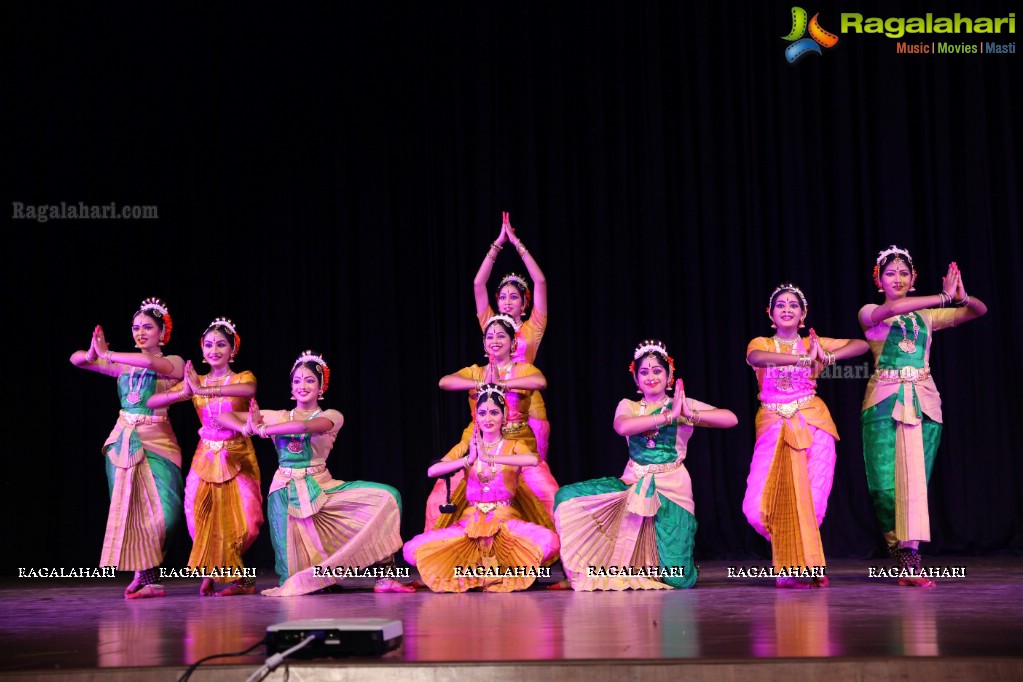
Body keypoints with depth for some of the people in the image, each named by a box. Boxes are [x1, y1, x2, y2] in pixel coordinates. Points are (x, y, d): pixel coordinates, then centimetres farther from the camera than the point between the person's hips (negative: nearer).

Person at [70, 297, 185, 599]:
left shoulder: (173, 363, 2)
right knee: (130, 507, 0)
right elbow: (76, 359, 12)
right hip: (124, 440, 4)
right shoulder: (124, 366, 13)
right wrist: (92, 354, -11)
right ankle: (147, 578, 8)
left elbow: (150, 362, -21)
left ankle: (144, 573, 4)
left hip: (157, 441, -3)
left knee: (162, 511, -13)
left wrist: (106, 355, -15)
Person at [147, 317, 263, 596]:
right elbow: (152, 401, -5)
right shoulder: (194, 381, 6)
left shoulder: (242, 378, -2)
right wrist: (185, 393, -24)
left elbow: (249, 389, -29)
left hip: (238, 459, -2)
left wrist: (203, 390, -37)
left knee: (244, 520, -11)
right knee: (202, 516, -11)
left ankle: (218, 570, 19)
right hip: (205, 458, 2)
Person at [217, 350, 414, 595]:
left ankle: (384, 576, -19)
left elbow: (305, 426, -21)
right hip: (286, 493, 1)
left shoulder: (331, 417, 3)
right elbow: (226, 416, 7)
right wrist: (247, 428, -14)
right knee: (294, 571, -6)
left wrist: (262, 429, -17)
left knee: (386, 498, -21)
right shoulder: (278, 417, 9)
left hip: (321, 489, -1)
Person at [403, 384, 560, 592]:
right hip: (470, 521, 2)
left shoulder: (514, 445, 6)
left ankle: (504, 571, -7)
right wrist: (468, 460, -15)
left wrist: (490, 458, -22)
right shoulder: (467, 447, 13)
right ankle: (473, 572, 0)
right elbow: (432, 471, -3)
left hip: (505, 519, -2)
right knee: (413, 550, -20)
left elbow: (533, 459, -19)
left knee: (549, 541, -33)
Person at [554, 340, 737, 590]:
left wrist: (689, 416, -20)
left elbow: (730, 419, -8)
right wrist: (669, 416, -20)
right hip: (633, 485, 3)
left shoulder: (684, 405, 4)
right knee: (567, 497, -14)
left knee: (678, 578, -15)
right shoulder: (628, 406, 9)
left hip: (671, 489, -3)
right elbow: (622, 427, -17)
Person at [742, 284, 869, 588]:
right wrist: (803, 359, -31)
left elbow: (861, 344, 3)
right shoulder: (761, 343, 5)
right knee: (761, 504, -10)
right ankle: (795, 566, 15)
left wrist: (828, 357, -15)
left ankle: (804, 566, 13)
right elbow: (756, 358, -21)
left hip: (812, 425, 1)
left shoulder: (813, 343, 9)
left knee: (810, 499, -6)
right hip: (774, 427, -1)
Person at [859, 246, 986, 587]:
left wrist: (962, 296, -11)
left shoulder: (926, 316, 15)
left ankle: (909, 561, -5)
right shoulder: (870, 314, 6)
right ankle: (907, 558, 11)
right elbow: (891, 308, -18)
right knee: (885, 483, -8)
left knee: (915, 478, -4)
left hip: (923, 401, 2)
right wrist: (944, 297, -21)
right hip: (884, 401, -2)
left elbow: (979, 310, 13)